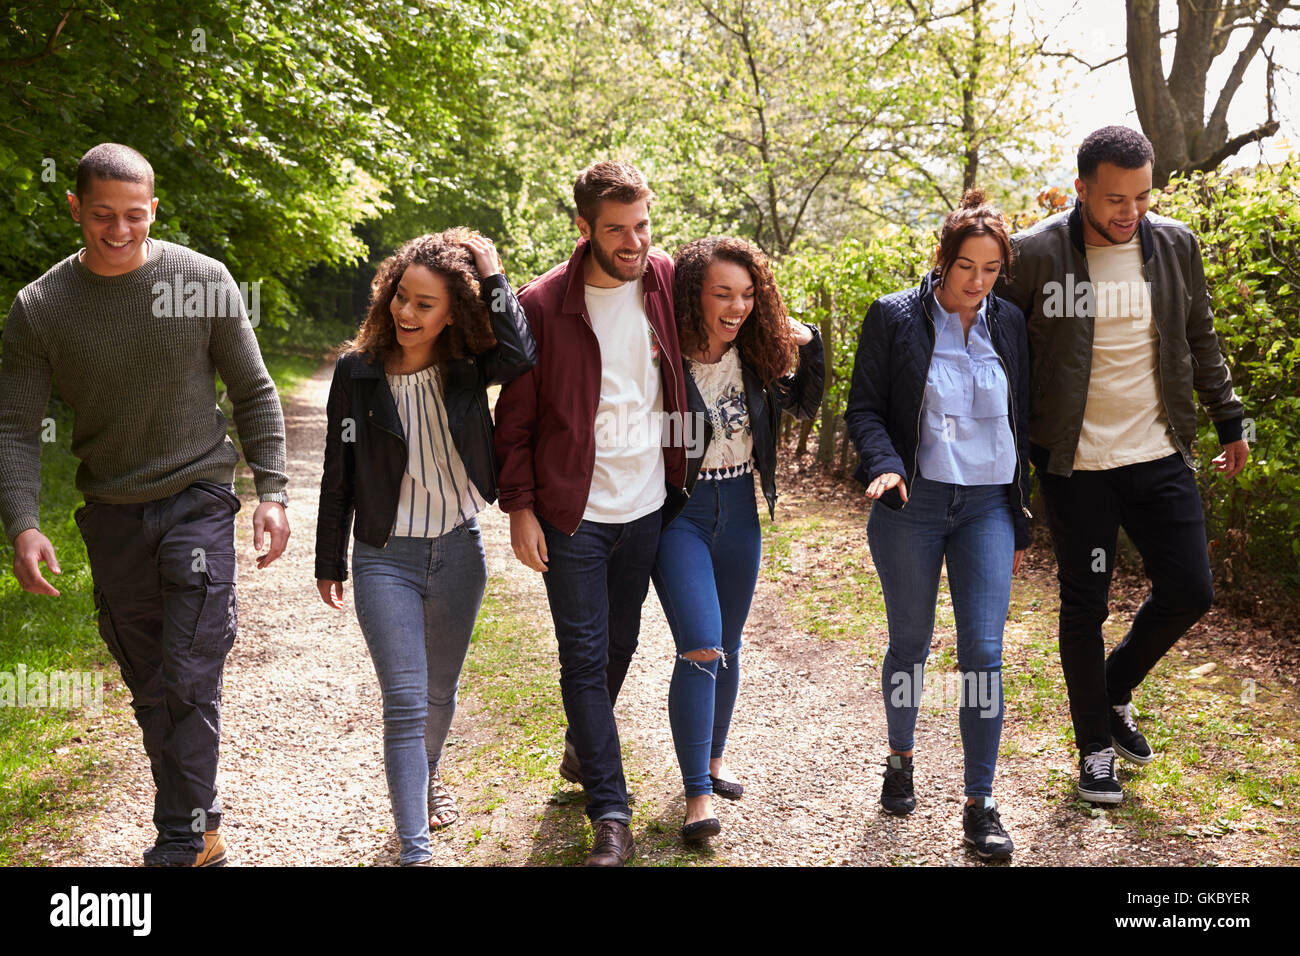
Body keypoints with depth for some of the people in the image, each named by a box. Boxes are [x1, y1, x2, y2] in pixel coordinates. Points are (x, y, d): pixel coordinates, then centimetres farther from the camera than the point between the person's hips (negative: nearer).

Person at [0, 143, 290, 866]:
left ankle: (183, 843, 3)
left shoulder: (205, 282, -6)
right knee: (149, 686, 12)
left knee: (191, 682, -8)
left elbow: (255, 393, 1)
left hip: (198, 503, -3)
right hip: (113, 515, 3)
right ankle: (203, 826, 26)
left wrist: (272, 492, -6)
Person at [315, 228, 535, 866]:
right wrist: (329, 562, 5)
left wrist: (490, 274, -19)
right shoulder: (357, 372, -7)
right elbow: (339, 473, 1)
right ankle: (414, 850, -3)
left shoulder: (466, 368, -5)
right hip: (385, 558, -2)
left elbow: (520, 354, -28)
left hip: (459, 552, 2)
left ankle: (427, 774, 49)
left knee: (440, 692, 19)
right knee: (405, 703, -8)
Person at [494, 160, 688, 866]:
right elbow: (516, 417, -4)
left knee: (620, 643, 17)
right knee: (585, 656, -1)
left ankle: (582, 749, 44)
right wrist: (519, 507, -7)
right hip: (572, 514, -3)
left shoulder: (666, 283, 0)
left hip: (648, 505, 4)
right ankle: (610, 818, 6)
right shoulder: (543, 304, -9)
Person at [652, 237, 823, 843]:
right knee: (700, 649, -14)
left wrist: (810, 346, 0)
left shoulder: (754, 356, 0)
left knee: (728, 644, 16)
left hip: (738, 509, 6)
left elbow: (803, 405, 13)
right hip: (677, 512, -5)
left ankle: (714, 756, 37)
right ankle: (697, 794, -5)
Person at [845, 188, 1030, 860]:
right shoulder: (894, 317, -1)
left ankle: (980, 805, 4)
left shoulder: (1009, 324, 9)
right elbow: (864, 409, -1)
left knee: (983, 653, -5)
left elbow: (1018, 425, 14)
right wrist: (885, 465, -21)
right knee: (909, 645, 11)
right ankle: (900, 758, 36)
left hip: (986, 507, 2)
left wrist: (1020, 523, 13)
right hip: (911, 506, -2)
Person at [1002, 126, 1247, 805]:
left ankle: (1116, 689, 32)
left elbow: (1201, 342, 15)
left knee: (1189, 591, 5)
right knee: (1085, 606, 5)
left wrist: (1229, 420, 15)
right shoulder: (1034, 254, -10)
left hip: (1159, 455, 4)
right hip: (1076, 464, -4)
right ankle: (1096, 747, 23)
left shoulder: (1175, 246, 2)